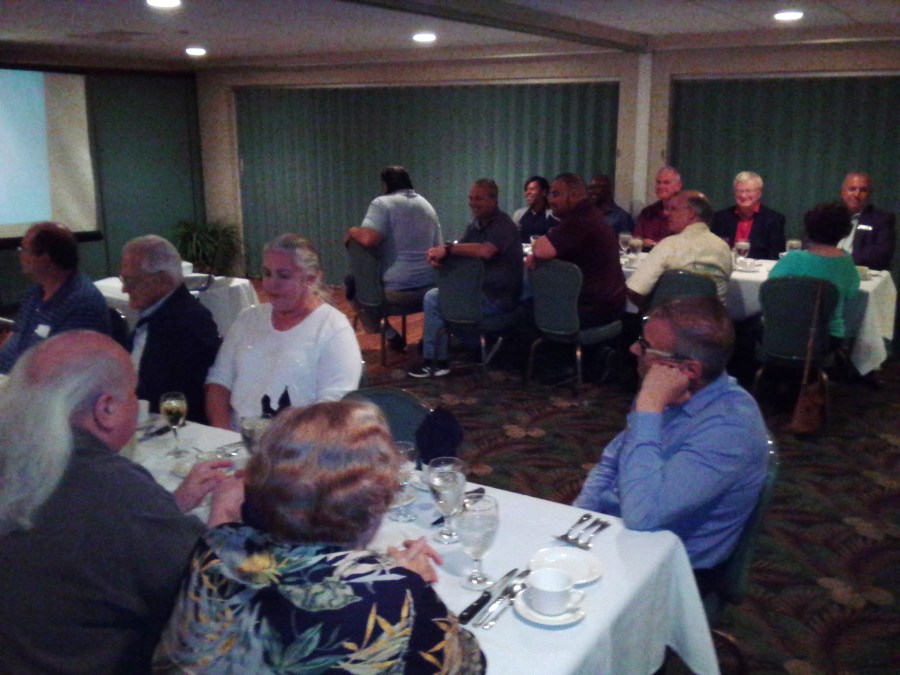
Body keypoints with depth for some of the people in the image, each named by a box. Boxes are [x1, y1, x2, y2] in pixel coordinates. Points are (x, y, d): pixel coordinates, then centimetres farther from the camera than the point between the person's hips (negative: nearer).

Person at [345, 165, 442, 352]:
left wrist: (352, 232, -1)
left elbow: (368, 239, -22)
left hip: (396, 291, -6)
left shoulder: (382, 203, -6)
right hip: (430, 287, 6)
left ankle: (390, 335, 13)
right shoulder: (427, 205, 15)